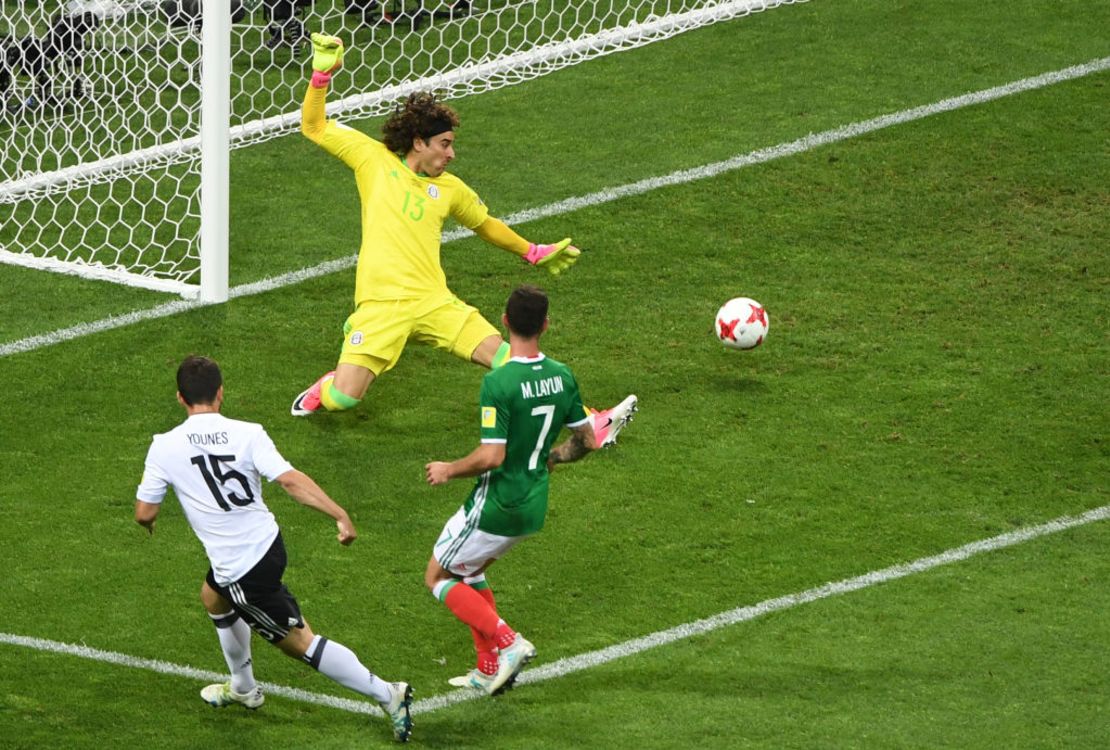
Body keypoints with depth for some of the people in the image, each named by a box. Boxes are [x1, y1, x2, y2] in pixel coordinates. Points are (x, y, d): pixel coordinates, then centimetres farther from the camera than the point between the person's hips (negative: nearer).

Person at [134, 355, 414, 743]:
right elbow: (291, 480, -19)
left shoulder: (164, 447, -11)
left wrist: (147, 519, 21)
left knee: (299, 642, 3)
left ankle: (385, 694, -1)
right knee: (214, 596, 34)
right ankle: (243, 689, 52)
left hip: (242, 572, -6)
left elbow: (144, 513, -4)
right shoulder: (247, 434, -8)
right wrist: (340, 515, -18)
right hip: (268, 542, 6)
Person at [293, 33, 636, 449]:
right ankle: (326, 386, 21)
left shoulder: (449, 188, 17)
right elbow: (313, 127, 6)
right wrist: (322, 75, -5)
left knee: (504, 357, -11)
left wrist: (534, 252, 39)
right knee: (343, 399, -17)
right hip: (380, 305, -3)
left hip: (434, 301, 3)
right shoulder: (375, 159, 5)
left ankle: (590, 424, -12)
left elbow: (486, 223, 35)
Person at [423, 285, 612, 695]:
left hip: (497, 505, -8)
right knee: (469, 570, 26)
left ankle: (508, 643, -4)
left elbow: (491, 456, -26)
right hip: (534, 506, 8)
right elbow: (585, 440, 7)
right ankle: (490, 670, 24)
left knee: (438, 577, 11)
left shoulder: (499, 382, -24)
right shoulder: (562, 376, -2)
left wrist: (449, 470, -9)